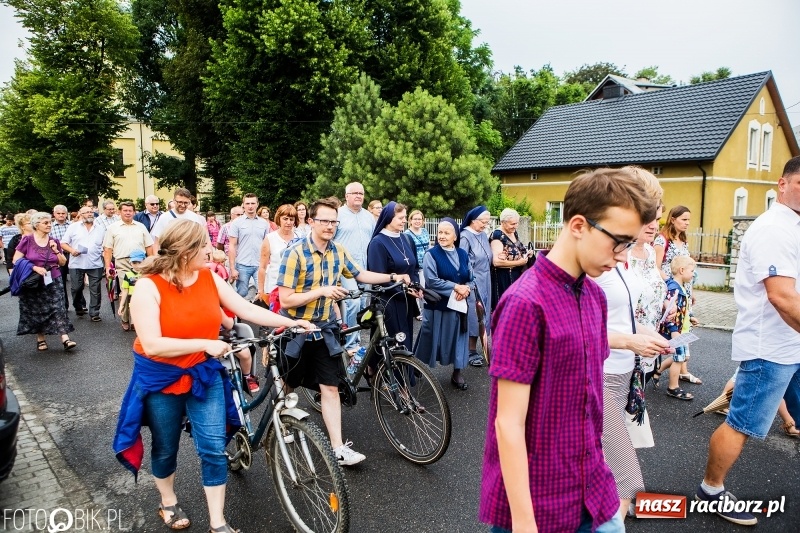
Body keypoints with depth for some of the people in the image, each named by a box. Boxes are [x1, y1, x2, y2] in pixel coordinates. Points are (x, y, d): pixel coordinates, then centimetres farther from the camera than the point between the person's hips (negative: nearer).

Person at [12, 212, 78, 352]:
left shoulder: (54, 241, 5)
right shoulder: (27, 240, -5)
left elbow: (63, 262, 10)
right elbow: (16, 260, -7)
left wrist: (56, 251, -7)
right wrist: (35, 267, -18)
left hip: (53, 281, 2)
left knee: (58, 308, -8)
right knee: (36, 311, 7)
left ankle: (65, 339, -13)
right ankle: (40, 339, 21)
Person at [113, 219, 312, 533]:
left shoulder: (210, 278, -6)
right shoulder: (148, 286, -20)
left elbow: (247, 310, -3)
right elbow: (152, 345, -26)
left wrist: (289, 322, -9)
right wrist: (204, 343, -28)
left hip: (204, 373, 3)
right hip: (162, 378, -3)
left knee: (214, 448, 1)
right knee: (166, 449, 16)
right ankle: (168, 503, 44)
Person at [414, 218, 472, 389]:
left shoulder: (463, 255, 8)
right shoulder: (431, 254, -7)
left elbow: (470, 279, 10)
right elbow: (431, 281, -16)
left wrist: (465, 289, -12)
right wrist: (455, 287, -17)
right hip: (437, 306, -4)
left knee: (457, 338, 8)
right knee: (433, 339, 3)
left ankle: (457, 373, 20)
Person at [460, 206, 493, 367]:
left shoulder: (483, 235, 9)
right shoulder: (465, 236, -13)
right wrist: (469, 282, -14)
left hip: (484, 281, 7)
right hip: (471, 282, -7)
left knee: (482, 315, 10)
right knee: (472, 316, -2)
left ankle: (475, 348, 20)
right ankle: (471, 352, 7)